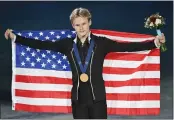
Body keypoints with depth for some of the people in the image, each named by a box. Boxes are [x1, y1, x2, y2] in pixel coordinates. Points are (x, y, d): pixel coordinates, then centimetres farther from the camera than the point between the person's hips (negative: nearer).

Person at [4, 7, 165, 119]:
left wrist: (154, 42, -18)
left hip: (97, 97, -2)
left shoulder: (101, 43, -3)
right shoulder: (68, 44, 3)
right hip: (78, 98, 3)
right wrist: (15, 37, 6)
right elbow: (42, 44, 5)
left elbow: (126, 46, -9)